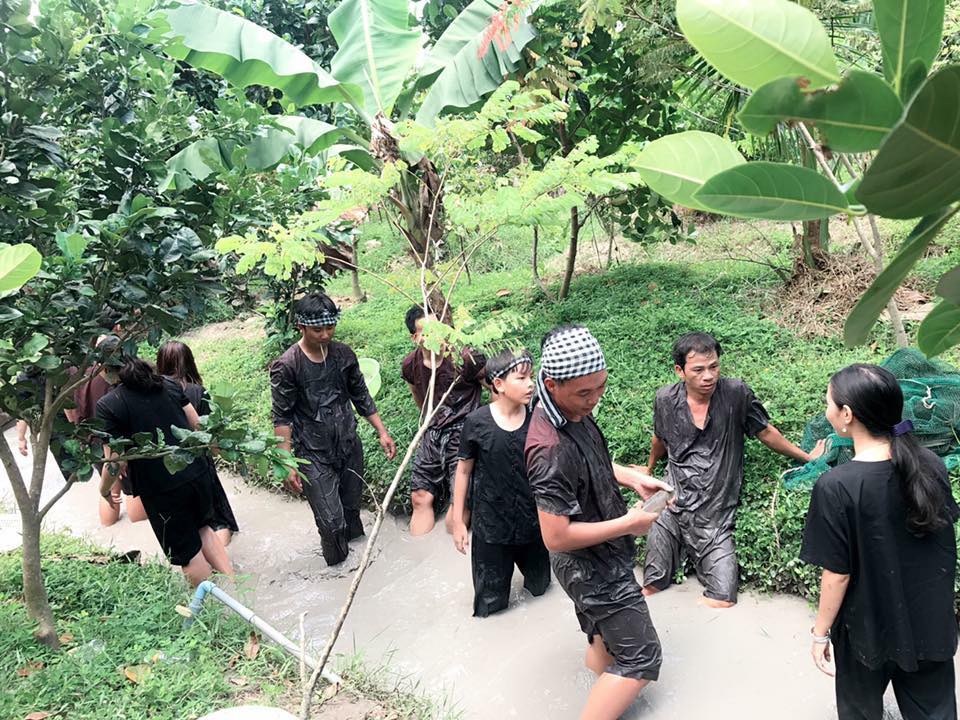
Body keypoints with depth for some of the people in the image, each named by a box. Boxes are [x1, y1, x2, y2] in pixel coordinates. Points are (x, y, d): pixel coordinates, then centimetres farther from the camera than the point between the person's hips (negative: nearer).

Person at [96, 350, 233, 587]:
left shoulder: (107, 405, -11)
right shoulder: (167, 384, 3)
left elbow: (115, 462, -12)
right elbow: (197, 424, 6)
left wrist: (104, 489, 8)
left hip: (161, 489, -5)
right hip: (196, 473, 5)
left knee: (187, 552, 15)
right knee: (202, 528, 29)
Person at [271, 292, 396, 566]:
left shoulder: (344, 354, -1)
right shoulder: (286, 366, -15)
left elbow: (361, 397, 10)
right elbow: (282, 418, -11)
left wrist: (382, 432, 6)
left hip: (350, 447, 5)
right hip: (314, 455, -4)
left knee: (352, 508, 16)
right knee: (331, 521, -5)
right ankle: (339, 567, 22)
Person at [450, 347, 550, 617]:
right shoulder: (477, 422, -15)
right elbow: (464, 470, -5)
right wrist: (457, 521, -2)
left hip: (532, 519, 2)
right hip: (491, 521, -2)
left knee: (538, 585, 22)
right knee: (491, 601, 10)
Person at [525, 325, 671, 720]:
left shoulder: (574, 411, -7)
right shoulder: (551, 449, -36)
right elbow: (556, 537, -32)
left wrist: (632, 477, -2)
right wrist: (628, 523, -22)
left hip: (600, 559, 9)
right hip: (593, 569, -9)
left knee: (605, 636, 30)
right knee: (641, 660, 3)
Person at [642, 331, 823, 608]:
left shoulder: (736, 393, -10)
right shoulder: (666, 399, -3)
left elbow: (766, 432, 6)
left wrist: (808, 457, 13)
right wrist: (648, 471, 34)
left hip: (715, 517, -1)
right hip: (670, 508, 1)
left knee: (722, 601, -8)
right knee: (652, 589, 1)